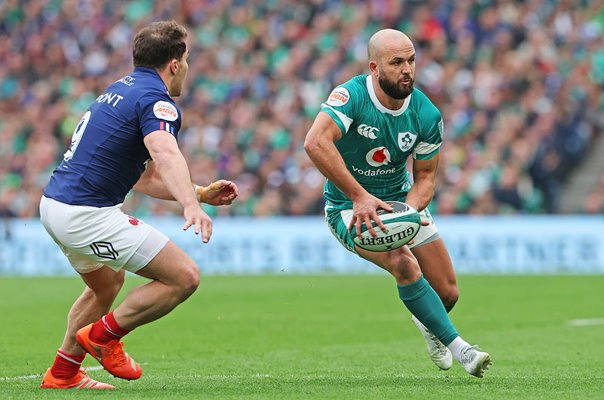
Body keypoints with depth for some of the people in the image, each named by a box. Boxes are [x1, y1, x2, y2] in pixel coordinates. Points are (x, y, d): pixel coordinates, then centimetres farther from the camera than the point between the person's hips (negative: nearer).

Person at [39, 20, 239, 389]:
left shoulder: (121, 90, 19)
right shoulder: (157, 102, -12)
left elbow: (145, 178, 24)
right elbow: (166, 155, -34)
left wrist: (201, 193, 21)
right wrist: (191, 205, -48)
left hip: (54, 204, 10)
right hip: (87, 214, -10)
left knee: (108, 283, 34)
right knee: (184, 277, -9)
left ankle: (62, 373, 34)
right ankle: (103, 336, 3)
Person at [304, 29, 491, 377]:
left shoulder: (427, 115, -14)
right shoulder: (351, 96, -27)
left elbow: (426, 175, -3)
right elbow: (315, 143, -43)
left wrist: (408, 209, -25)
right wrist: (360, 197, -45)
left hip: (401, 197, 5)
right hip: (349, 206, -5)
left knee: (448, 293, 3)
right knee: (405, 264, -30)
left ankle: (428, 324, 42)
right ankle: (459, 347, -20)